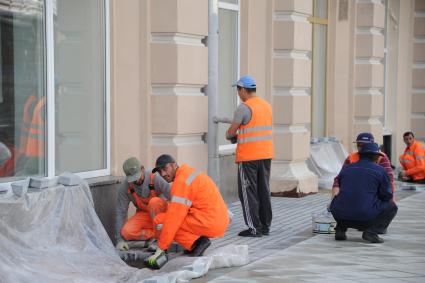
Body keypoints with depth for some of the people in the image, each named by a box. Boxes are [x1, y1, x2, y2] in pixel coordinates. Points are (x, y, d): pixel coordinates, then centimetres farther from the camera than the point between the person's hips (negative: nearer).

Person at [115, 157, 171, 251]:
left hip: (161, 211, -2)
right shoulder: (124, 187, -17)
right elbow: (121, 212, -12)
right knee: (126, 232, -26)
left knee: (154, 201, -37)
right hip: (143, 214, 2)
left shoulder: (155, 178, -26)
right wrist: (120, 239, -15)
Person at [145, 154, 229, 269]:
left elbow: (174, 218, -17)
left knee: (159, 221, -7)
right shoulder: (188, 172, 15)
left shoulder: (181, 181, -14)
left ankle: (197, 242, -9)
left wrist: (159, 250, -14)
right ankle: (199, 241, 9)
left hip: (209, 224, -10)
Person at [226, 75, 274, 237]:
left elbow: (231, 131, -8)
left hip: (248, 156, -7)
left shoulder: (244, 107, -13)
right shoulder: (267, 105, 11)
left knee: (248, 192, 0)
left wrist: (228, 136, 14)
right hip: (266, 155, 7)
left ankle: (254, 228, -1)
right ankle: (265, 226, 17)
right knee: (264, 191, 13)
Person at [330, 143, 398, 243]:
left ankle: (340, 229, 15)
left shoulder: (346, 168, 16)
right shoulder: (380, 171, 5)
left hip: (340, 215, 4)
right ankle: (371, 231, 0)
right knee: (391, 206, 20)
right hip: (365, 217, -4)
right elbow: (387, 196, 7)